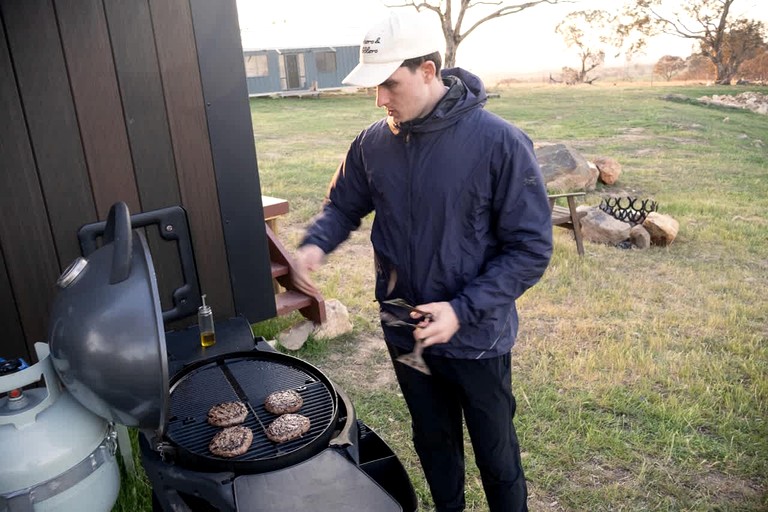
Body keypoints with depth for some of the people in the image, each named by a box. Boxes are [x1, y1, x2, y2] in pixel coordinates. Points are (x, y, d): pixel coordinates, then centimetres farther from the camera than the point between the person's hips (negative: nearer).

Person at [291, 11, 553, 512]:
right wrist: (315, 244, -13)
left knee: (495, 451, 18)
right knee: (433, 440, 25)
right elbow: (343, 205, 9)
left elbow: (531, 248, -17)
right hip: (405, 333, 4)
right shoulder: (372, 143, -6)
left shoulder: (500, 142, -19)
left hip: (477, 336, -4)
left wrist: (463, 310, -25)